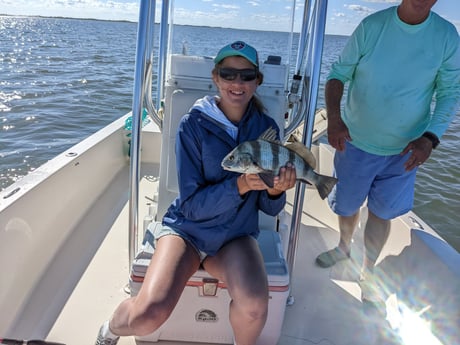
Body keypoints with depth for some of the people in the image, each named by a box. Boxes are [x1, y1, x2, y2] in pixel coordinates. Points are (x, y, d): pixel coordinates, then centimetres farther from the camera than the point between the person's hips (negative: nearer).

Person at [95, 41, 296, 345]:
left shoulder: (266, 127, -3)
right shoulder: (194, 125, -10)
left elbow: (270, 208, 0)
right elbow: (193, 204, -14)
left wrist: (275, 189, -22)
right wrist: (240, 185, -28)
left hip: (236, 235, 2)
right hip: (187, 226, -1)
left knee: (254, 306, -28)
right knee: (150, 312, -24)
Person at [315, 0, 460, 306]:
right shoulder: (372, 26, -12)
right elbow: (338, 74, -8)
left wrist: (430, 138, -19)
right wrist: (334, 117, -26)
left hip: (404, 149, 1)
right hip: (356, 141, 0)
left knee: (382, 212, 11)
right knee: (347, 205, 15)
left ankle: (368, 270, 35)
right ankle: (344, 247, 47)